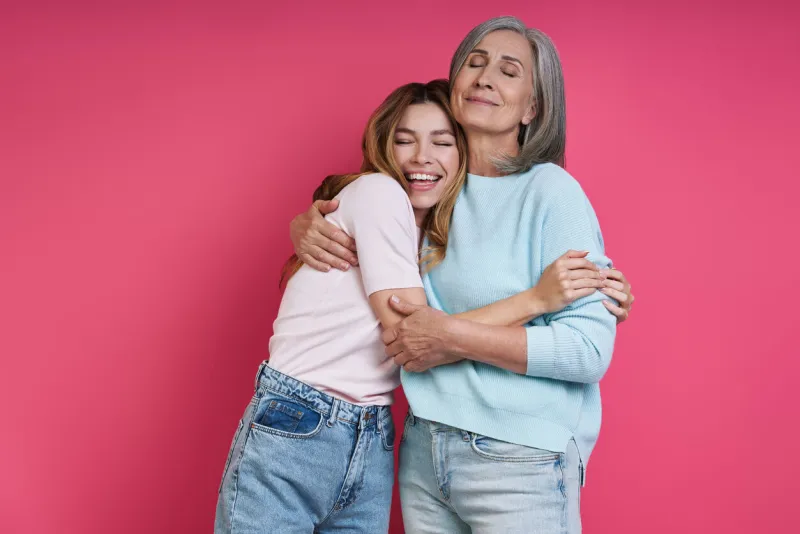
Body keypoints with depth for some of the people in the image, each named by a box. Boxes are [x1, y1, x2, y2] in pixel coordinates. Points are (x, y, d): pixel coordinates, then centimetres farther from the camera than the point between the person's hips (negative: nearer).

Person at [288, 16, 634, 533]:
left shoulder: (551, 191, -10)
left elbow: (591, 349, -16)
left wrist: (455, 338, -19)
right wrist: (307, 228, -2)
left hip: (520, 464, -5)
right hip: (424, 452, 5)